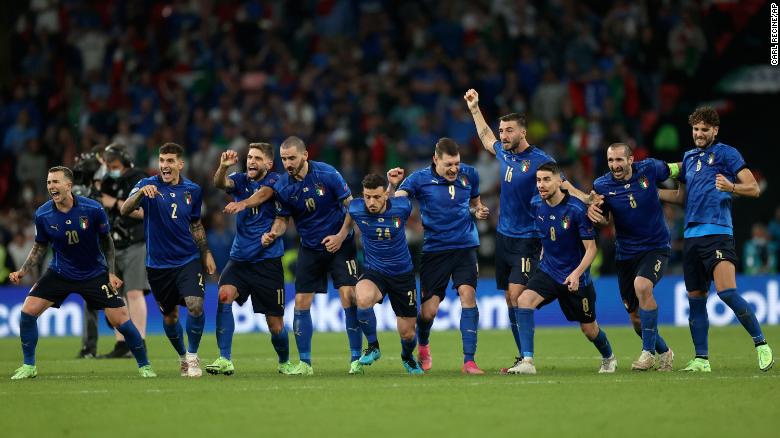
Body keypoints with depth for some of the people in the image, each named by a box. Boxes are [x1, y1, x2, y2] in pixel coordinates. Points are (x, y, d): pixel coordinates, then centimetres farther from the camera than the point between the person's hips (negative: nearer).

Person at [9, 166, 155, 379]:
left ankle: (144, 366, 11)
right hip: (59, 272, 2)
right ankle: (28, 366, 4)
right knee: (28, 310, -13)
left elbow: (106, 240, -2)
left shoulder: (93, 209, -18)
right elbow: (40, 247, 4)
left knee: (120, 320, -9)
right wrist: (22, 271, -9)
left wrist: (111, 273, -7)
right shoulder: (42, 214, -12)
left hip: (94, 274, -2)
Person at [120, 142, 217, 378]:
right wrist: (140, 192, -40)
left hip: (189, 260, 1)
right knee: (169, 316, 9)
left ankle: (193, 356, 0)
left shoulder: (192, 190, 3)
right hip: (158, 264, -1)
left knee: (195, 305, -18)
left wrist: (206, 253, 13)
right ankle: (182, 357, 32)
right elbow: (124, 210, -22)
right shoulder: (148, 186, -7)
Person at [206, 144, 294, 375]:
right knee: (224, 295, -24)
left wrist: (273, 234, -26)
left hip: (268, 260, -3)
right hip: (240, 258, 3)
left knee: (275, 324, 0)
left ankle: (284, 362, 29)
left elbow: (283, 219, -5)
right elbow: (221, 183, -15)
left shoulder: (276, 182, -2)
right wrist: (223, 167, -37)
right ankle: (224, 360, -22)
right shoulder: (241, 180, 6)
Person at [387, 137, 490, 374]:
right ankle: (423, 346, 32)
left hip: (465, 246, 2)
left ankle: (469, 361, -14)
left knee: (468, 295, -17)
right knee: (428, 310, -3)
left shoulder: (469, 175, 2)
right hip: (434, 248, -2)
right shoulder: (420, 179, -8)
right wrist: (393, 185, -34)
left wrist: (478, 211, -2)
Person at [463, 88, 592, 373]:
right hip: (504, 237, 7)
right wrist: (474, 108, 35)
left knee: (516, 296, -16)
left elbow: (563, 186, -16)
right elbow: (486, 137, 30)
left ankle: (525, 358, -13)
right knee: (510, 299, 7)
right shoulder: (504, 153, 8)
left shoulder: (539, 160, -12)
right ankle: (524, 357, 12)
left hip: (527, 240, -7)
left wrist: (589, 201, -32)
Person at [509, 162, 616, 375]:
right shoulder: (536, 205, -5)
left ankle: (609, 358, 43)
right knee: (523, 301, -24)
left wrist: (577, 273, -32)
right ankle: (527, 361, -26)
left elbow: (591, 248, -18)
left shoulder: (577, 209, -20)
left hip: (575, 277, -4)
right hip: (548, 271, 4)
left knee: (589, 329, 9)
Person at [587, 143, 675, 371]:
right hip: (625, 254, 3)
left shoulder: (649, 169, -9)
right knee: (636, 318, 4)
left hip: (656, 247, -3)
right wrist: (594, 213, -15)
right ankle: (663, 352, 31)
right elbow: (604, 220, 5)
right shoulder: (602, 185, -6)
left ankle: (648, 352, -21)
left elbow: (676, 170, 10)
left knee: (642, 285, -32)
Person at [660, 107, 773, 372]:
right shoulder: (689, 158, 20)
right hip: (691, 235, 7)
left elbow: (754, 189, -5)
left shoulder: (726, 153, 1)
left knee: (727, 292, -20)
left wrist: (731, 187, -23)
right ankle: (701, 359, 10)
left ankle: (761, 344, -10)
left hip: (717, 232, -7)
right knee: (695, 299, 5)